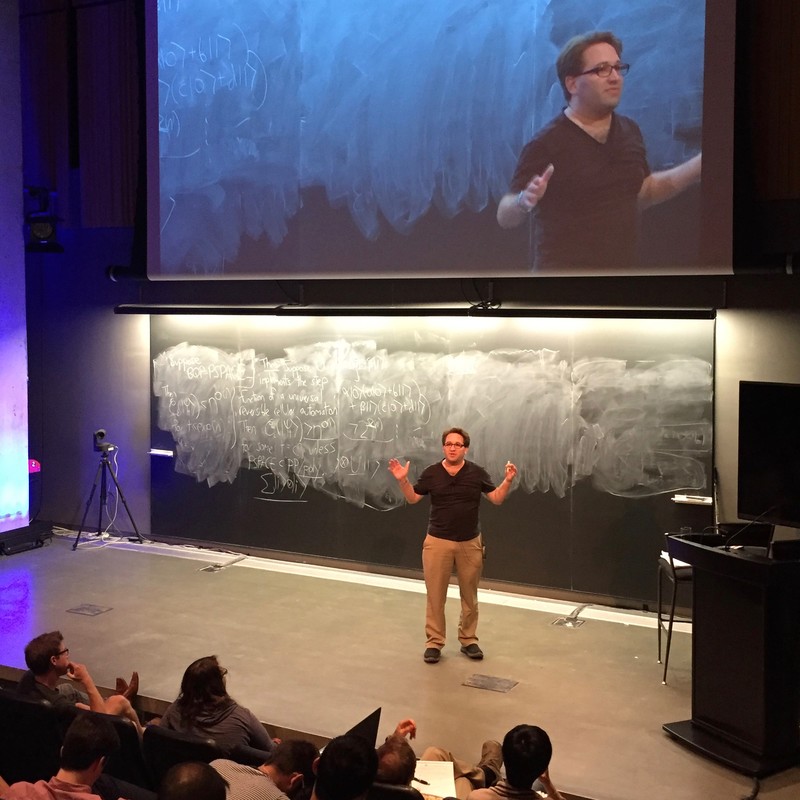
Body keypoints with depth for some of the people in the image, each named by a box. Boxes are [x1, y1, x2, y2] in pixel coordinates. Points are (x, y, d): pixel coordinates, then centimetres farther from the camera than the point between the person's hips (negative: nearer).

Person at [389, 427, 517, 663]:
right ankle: (434, 642, 13)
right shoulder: (431, 473, -3)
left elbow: (497, 498, 4)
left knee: (469, 595, 11)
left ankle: (468, 640, 24)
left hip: (470, 543, 1)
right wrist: (402, 480, -9)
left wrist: (508, 480, -11)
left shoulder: (477, 473, -3)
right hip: (438, 542, -1)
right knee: (435, 595, 2)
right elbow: (413, 498, 7)